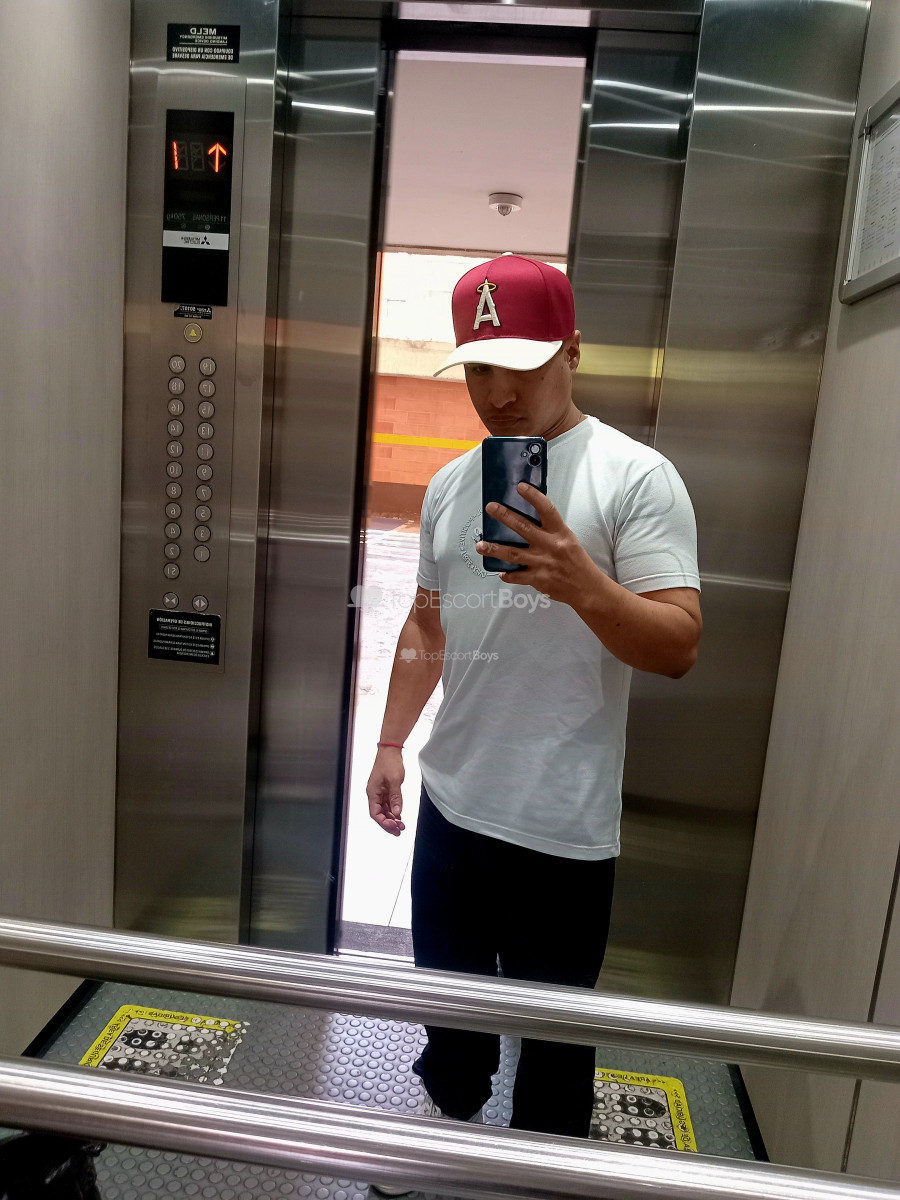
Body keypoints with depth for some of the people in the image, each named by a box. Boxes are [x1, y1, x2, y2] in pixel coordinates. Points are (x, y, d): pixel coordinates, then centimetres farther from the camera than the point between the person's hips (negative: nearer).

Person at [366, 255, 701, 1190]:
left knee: (552, 1029, 15)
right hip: (452, 800, 6)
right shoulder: (450, 483, 6)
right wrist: (390, 744, 10)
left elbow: (678, 646, -18)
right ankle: (449, 1112, 54)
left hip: (563, 825, -5)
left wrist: (582, 584, -36)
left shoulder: (636, 478, -12)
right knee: (446, 986, 26)